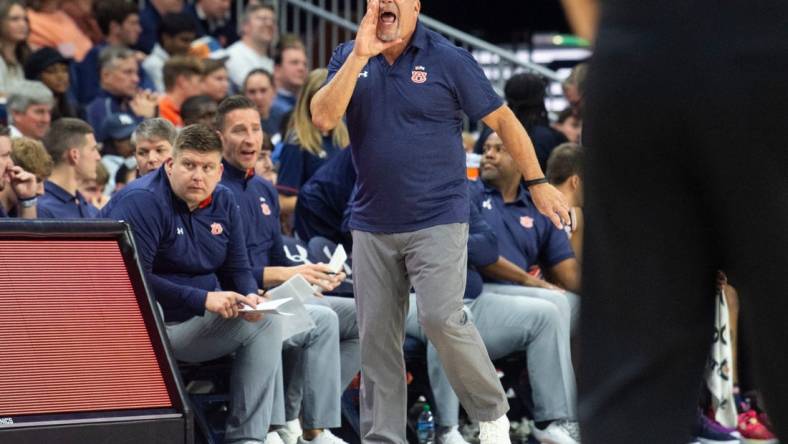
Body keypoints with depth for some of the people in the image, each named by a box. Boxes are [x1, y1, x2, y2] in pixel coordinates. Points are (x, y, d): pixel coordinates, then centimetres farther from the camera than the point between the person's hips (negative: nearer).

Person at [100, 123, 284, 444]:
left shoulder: (223, 203, 7)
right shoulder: (142, 201, -17)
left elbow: (238, 270, 12)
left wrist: (249, 297, -13)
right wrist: (203, 299, -29)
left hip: (196, 327, 8)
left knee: (266, 321, -5)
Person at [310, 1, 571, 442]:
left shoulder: (447, 59, -5)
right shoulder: (349, 57, 5)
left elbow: (503, 120, 1)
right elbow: (323, 118, -10)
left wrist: (537, 182, 0)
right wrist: (360, 55, -16)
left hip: (438, 219, -4)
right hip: (373, 223, 4)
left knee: (442, 318, -18)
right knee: (376, 336, 5)